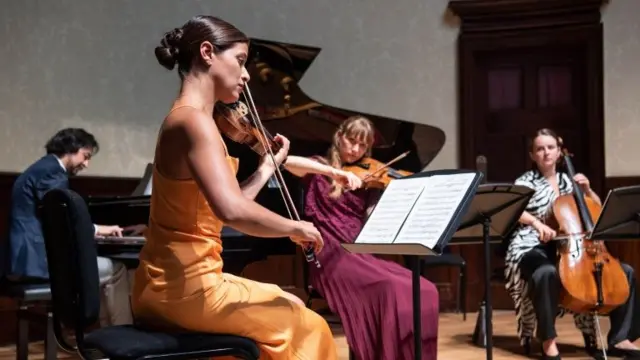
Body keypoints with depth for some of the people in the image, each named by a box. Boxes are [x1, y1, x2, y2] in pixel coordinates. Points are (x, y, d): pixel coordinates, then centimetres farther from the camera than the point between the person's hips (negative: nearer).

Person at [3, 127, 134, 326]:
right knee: (116, 270, -4)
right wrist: (96, 229, -6)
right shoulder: (52, 170, -10)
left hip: (28, 258, 11)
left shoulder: (43, 168, 22)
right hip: (37, 261, -11)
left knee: (104, 266, 21)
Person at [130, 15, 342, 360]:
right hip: (185, 288, -10)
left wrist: (267, 168, 18)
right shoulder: (194, 121, -18)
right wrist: (295, 227, -17)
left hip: (164, 286, 10)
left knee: (286, 306, 27)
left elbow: (220, 211, 12)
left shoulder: (183, 119, 12)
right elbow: (232, 211, -33)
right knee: (306, 325, 7)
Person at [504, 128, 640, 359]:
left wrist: (587, 190, 3)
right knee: (547, 273, -43)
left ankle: (619, 339, -3)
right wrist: (536, 222, -35)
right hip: (533, 249, -6)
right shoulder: (526, 182, 1)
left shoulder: (568, 181, 15)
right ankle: (548, 341, -30)